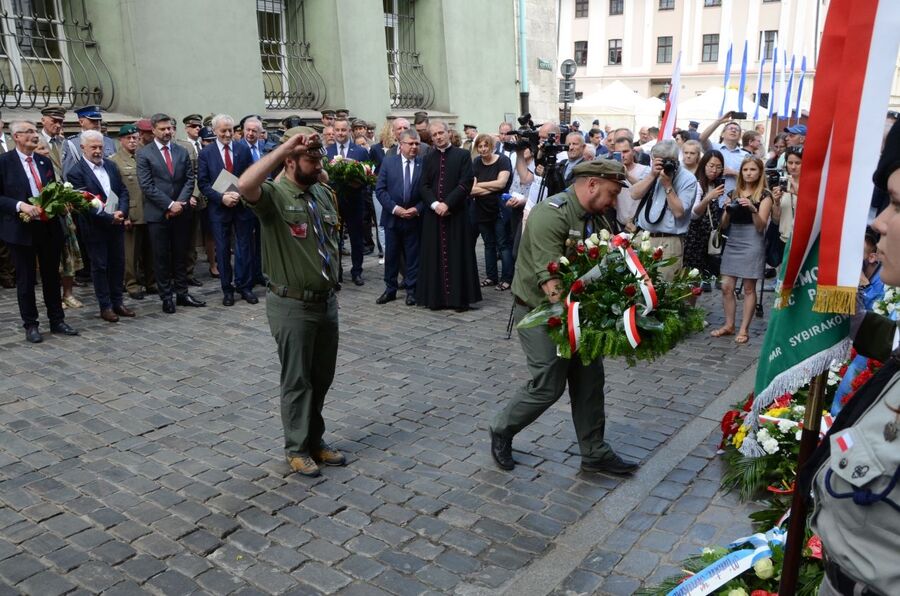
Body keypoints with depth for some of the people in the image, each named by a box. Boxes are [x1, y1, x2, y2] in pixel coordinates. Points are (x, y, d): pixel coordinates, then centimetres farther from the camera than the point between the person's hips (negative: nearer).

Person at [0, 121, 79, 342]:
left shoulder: (45, 161, 9)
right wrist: (20, 205, -23)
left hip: (49, 228, 5)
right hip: (21, 229, -5)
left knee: (52, 276, 13)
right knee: (26, 280, 6)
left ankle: (57, 321, 24)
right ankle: (30, 325, 18)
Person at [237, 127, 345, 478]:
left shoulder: (323, 193, 8)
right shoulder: (273, 195, -14)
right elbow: (244, 185, -37)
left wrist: (333, 275, 13)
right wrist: (284, 147, -31)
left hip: (327, 301, 7)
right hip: (292, 305, -7)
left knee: (322, 378, 17)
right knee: (297, 380, 6)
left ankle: (316, 440, 34)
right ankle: (297, 449, 23)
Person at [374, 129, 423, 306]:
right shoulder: (388, 162, 1)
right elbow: (380, 189, -3)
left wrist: (417, 209, -13)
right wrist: (395, 208, -13)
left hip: (415, 218, -1)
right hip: (392, 217, 1)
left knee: (413, 256, 6)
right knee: (391, 255, 10)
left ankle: (412, 291, 16)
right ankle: (390, 289, 22)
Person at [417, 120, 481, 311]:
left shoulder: (463, 155, 2)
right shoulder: (428, 158, 11)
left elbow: (466, 183, -7)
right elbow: (424, 186, 4)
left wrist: (448, 204, -15)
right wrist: (434, 204, -13)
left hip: (456, 213, -3)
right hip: (433, 214, 3)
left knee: (458, 256, 0)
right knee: (435, 256, 4)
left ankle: (460, 297, 6)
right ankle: (437, 297, 11)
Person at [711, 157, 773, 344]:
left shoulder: (764, 195, 1)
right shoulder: (732, 194, 12)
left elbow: (761, 226, -7)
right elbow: (724, 225, 10)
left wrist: (753, 209, -23)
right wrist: (728, 210, -9)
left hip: (752, 244, -4)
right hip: (732, 243, 4)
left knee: (749, 288, 0)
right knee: (726, 286, 2)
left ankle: (744, 329, 6)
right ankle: (729, 325, 15)